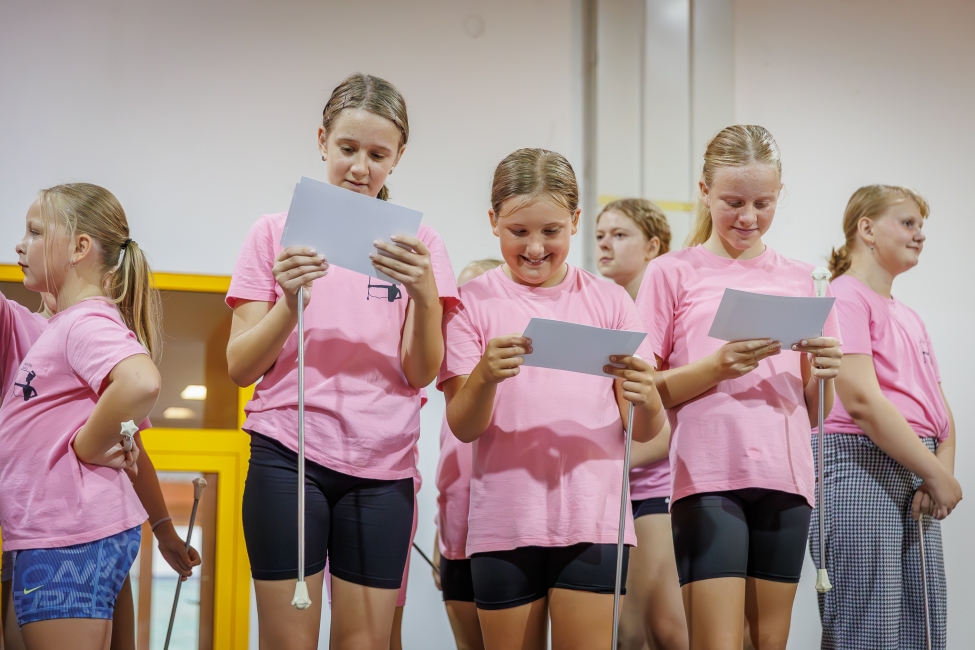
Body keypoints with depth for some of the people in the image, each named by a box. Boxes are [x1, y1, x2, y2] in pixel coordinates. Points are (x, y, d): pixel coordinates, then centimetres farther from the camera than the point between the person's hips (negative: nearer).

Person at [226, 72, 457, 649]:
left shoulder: (415, 242, 8)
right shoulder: (277, 233, 6)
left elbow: (421, 373, -1)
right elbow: (241, 368, 0)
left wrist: (424, 294, -20)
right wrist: (290, 304, -18)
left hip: (381, 467, 1)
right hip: (288, 456, -1)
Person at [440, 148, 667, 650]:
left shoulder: (607, 302, 5)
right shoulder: (473, 303, 2)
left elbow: (645, 433, 2)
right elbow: (462, 427, -5)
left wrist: (645, 398, -21)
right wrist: (485, 377, -25)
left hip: (591, 519, 0)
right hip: (504, 520, 0)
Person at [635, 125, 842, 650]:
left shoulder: (798, 279, 15)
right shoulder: (672, 273, 5)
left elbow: (814, 411, 16)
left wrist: (822, 372, -6)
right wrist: (716, 367, -16)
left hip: (784, 478, 4)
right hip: (707, 476, -4)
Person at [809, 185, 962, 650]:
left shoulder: (910, 318, 21)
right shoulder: (845, 297, -6)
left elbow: (939, 411, 17)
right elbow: (862, 401, -16)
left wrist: (942, 471, -4)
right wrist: (937, 475, -12)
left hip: (915, 482, 9)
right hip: (860, 468, -9)